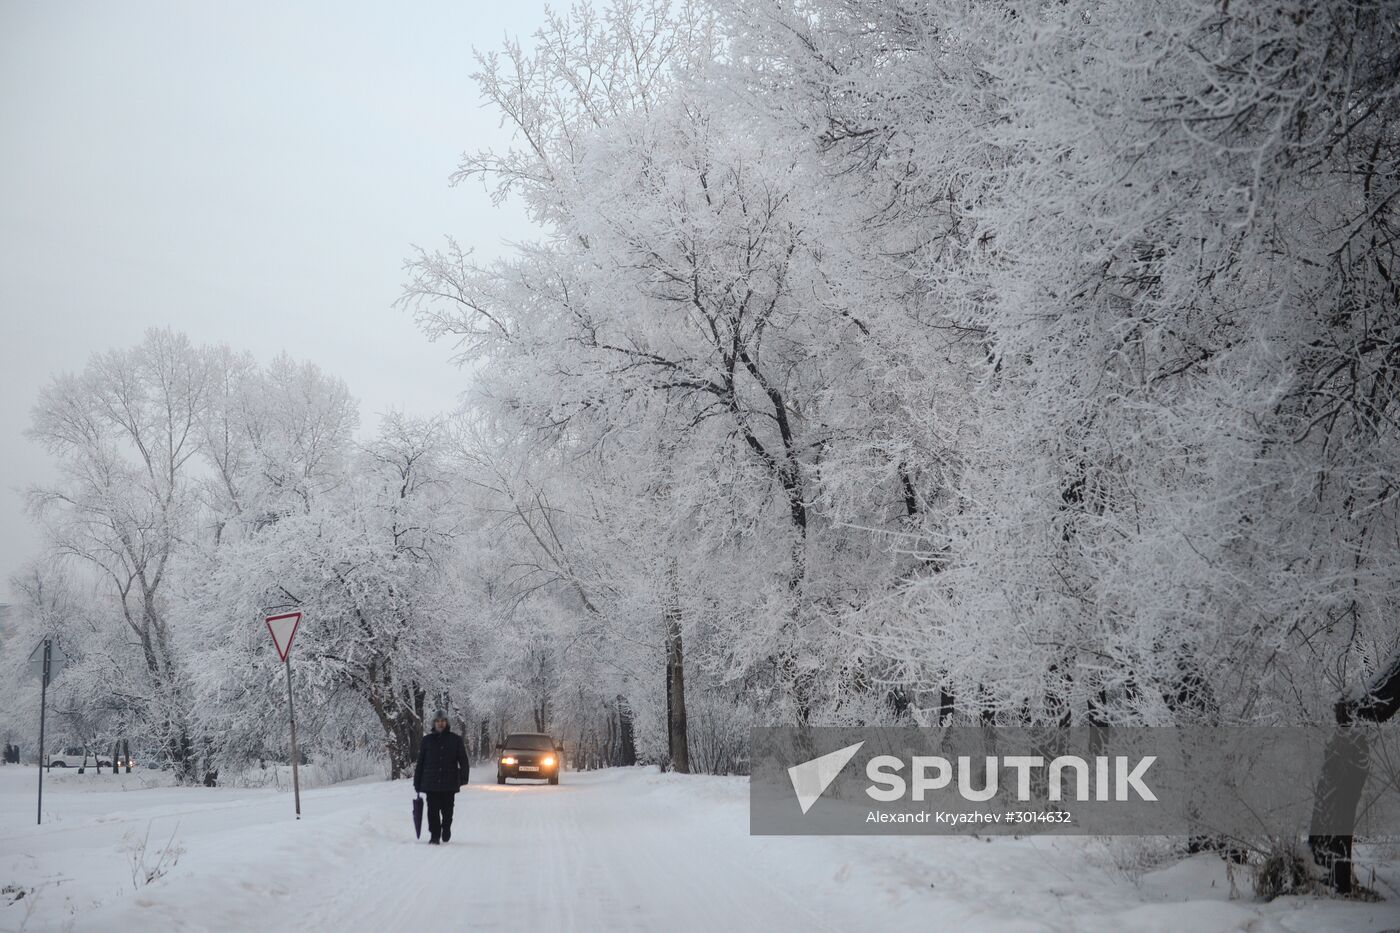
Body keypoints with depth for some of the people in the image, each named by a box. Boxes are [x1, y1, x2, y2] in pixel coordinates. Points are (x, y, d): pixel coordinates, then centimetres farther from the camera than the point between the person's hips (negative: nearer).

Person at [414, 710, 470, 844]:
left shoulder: (455, 740, 5)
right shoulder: (427, 740, 7)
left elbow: (463, 761, 4)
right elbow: (420, 762, 9)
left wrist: (464, 777, -9)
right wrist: (417, 782, 6)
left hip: (449, 783, 0)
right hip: (431, 783, 0)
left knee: (447, 811, 7)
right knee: (433, 811, -4)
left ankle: (446, 829, 31)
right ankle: (434, 836, 1)